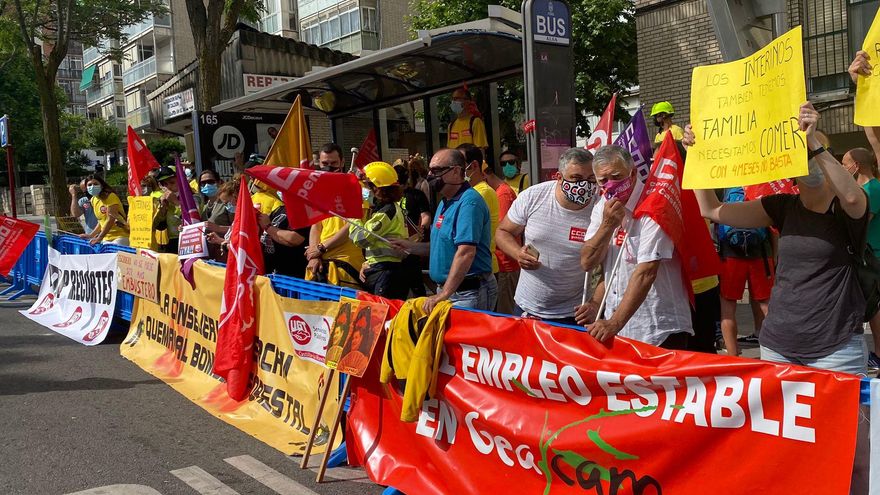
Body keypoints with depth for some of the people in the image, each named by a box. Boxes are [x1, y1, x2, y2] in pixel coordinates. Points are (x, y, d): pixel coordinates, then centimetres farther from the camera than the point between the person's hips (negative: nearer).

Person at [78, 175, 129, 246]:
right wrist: (90, 235, 11)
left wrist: (99, 238, -18)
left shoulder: (110, 196, -10)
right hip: (106, 238, 7)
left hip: (120, 236, -7)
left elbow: (110, 220, -16)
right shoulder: (93, 200, 12)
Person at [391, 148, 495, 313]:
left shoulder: (469, 202, -17)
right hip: (446, 288, 9)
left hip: (469, 293, -9)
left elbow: (466, 252, -27)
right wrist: (410, 246, 11)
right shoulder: (445, 203, 15)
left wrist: (444, 294, -29)